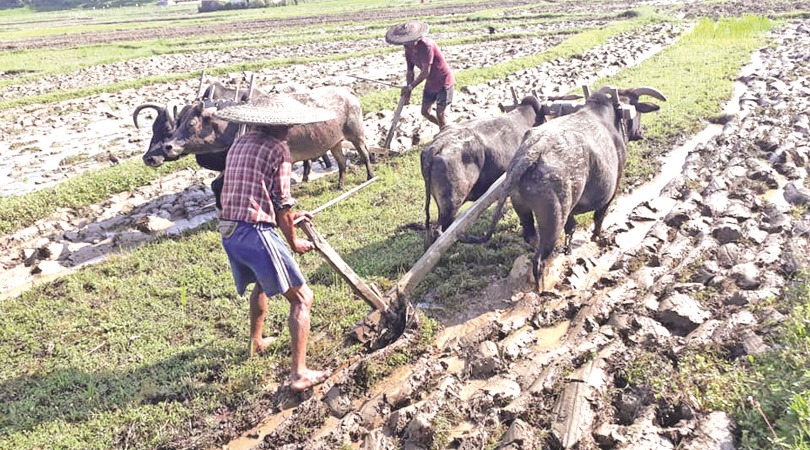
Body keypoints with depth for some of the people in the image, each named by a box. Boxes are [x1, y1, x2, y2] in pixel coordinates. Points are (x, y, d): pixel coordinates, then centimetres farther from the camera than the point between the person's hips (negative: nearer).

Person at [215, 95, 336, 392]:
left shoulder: (239, 144, 15)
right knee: (301, 298, 0)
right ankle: (299, 373, -2)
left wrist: (287, 216, 32)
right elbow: (281, 203, -7)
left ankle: (256, 343, 51)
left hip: (228, 231, 9)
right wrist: (293, 241, 8)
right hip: (256, 233, -9)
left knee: (261, 282, 34)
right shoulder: (277, 148, -8)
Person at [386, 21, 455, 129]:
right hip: (431, 83, 8)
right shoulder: (409, 49, -5)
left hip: (444, 81, -8)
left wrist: (410, 86, -22)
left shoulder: (426, 45, -29)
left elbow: (425, 72, -28)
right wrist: (408, 91, -6)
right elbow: (410, 72, 1)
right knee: (425, 112, 13)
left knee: (439, 114, -6)